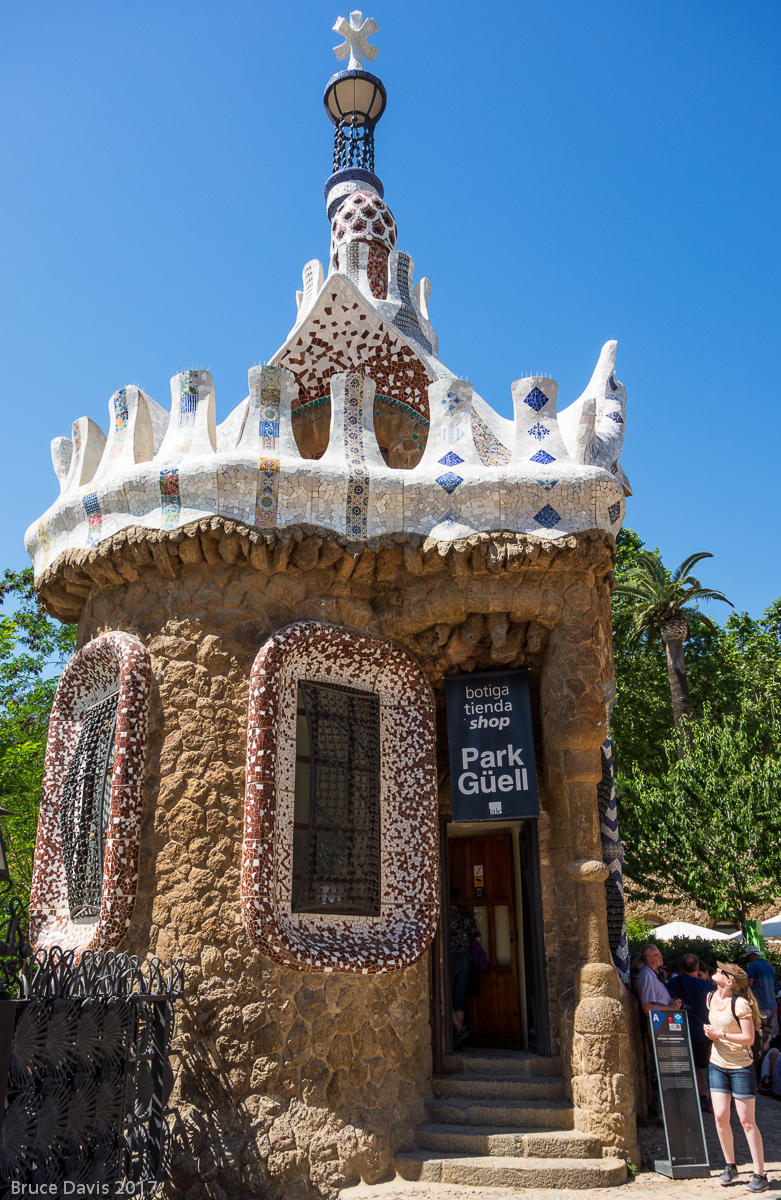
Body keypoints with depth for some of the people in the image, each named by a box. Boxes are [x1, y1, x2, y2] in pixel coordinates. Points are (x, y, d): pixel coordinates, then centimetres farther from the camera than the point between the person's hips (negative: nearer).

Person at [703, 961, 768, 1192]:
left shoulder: (740, 1004, -19)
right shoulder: (712, 997, 4)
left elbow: (749, 1038, -19)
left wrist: (720, 1034, -21)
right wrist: (710, 1033, 0)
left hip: (741, 1067, -6)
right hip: (717, 1064, 6)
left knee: (747, 1121, 0)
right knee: (720, 1116, 3)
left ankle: (760, 1175, 11)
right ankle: (730, 1166, 21)